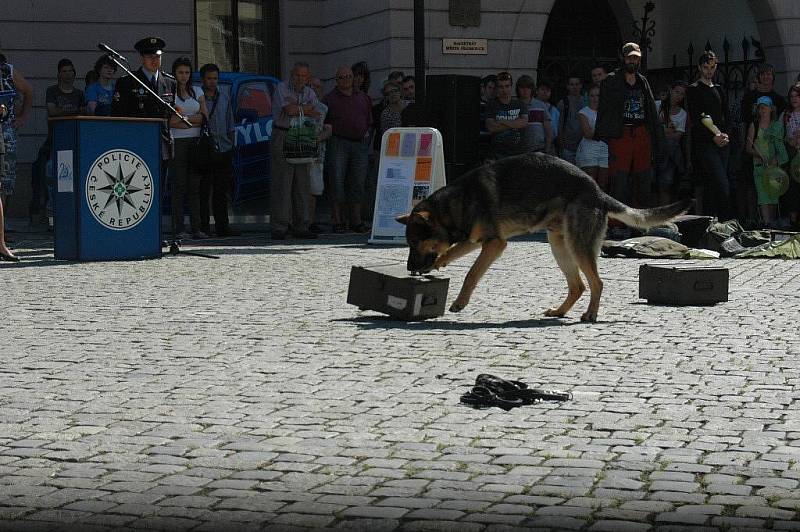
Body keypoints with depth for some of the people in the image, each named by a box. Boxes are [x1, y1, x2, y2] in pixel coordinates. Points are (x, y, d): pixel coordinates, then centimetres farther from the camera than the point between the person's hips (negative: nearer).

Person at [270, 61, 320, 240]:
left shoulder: (310, 93, 14)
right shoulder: (282, 88, -1)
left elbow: (315, 117, 0)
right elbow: (289, 110, -16)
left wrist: (296, 106, -12)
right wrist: (307, 109, -2)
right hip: (283, 136, -5)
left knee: (302, 184, 5)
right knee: (281, 183, -8)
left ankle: (300, 227, 10)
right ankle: (279, 228, -8)